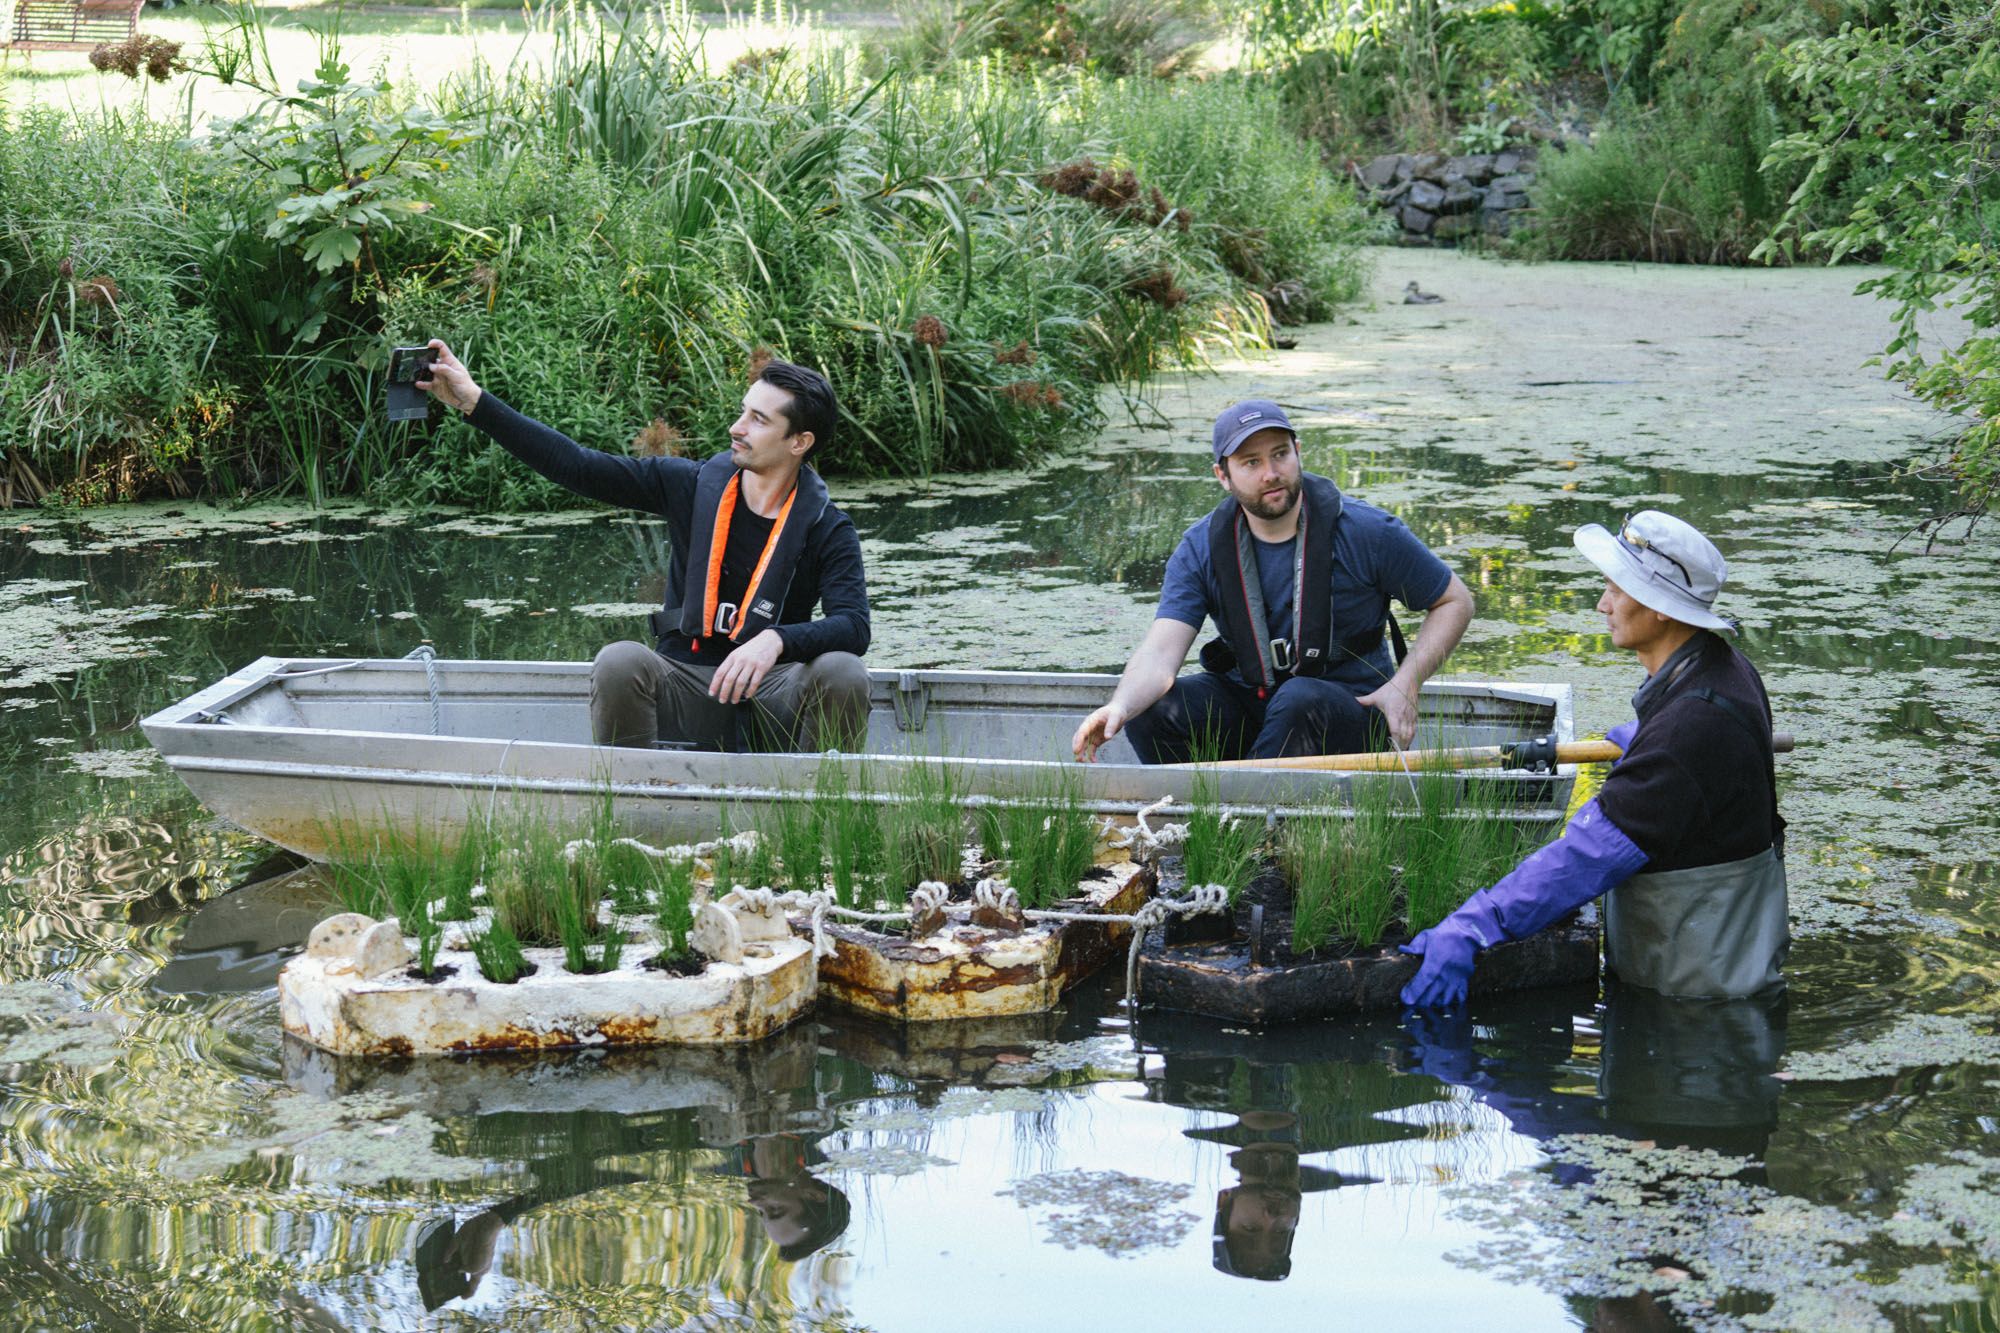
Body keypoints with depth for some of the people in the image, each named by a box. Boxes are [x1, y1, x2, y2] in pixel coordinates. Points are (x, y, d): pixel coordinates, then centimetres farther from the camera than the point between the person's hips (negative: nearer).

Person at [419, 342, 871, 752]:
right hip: (688, 691, 1)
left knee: (843, 673, -31)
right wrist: (473, 401, -2)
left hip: (773, 698, -1)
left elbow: (853, 625, -15)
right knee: (620, 663, -29)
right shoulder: (693, 485, 4)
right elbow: (576, 465, 3)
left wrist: (776, 640, -35)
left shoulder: (827, 529, -2)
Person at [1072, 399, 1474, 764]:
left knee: (1299, 700, -37)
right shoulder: (1201, 550, -4)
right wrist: (1120, 706, -39)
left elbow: (1455, 601, 3)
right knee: (1150, 710, -24)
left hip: (1348, 708, -3)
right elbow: (1159, 655, -16)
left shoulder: (1364, 531, -9)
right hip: (1246, 701, 3)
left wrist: (1404, 685, -12)